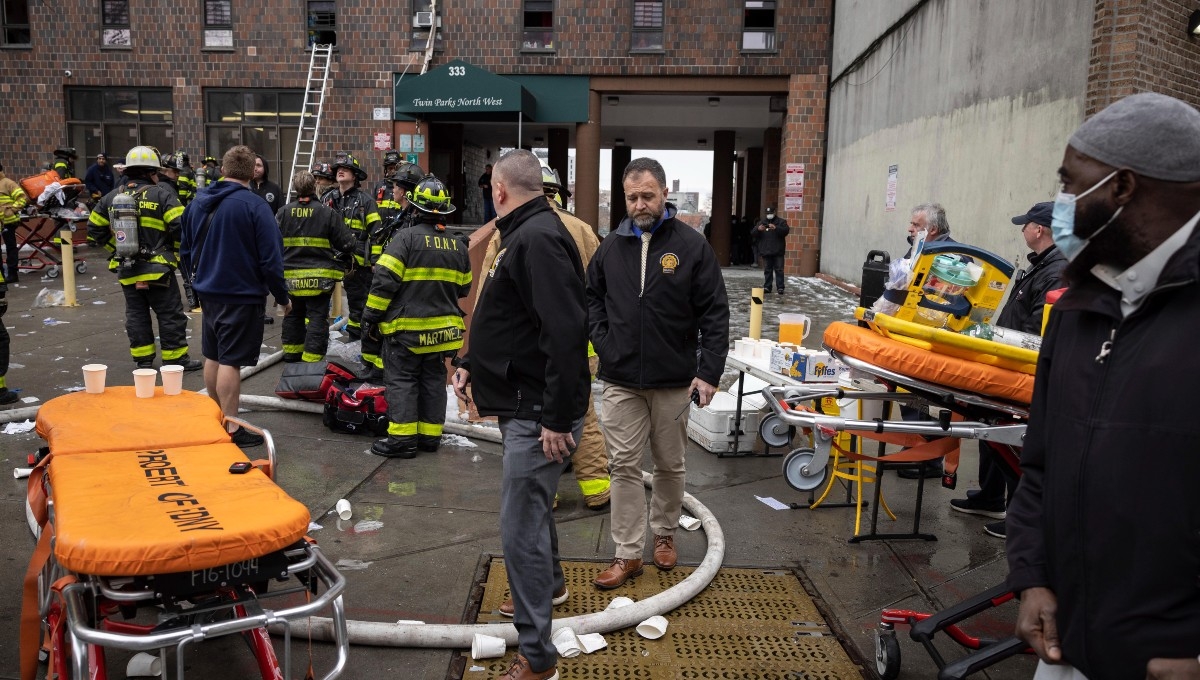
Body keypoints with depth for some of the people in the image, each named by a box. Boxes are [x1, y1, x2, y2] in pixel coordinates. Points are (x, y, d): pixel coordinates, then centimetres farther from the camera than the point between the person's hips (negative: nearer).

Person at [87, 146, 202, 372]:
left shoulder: (111, 197, 9)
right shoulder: (161, 195, -8)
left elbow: (95, 230, 13)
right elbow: (181, 227, -17)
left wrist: (118, 248, 19)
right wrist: (175, 253, -2)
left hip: (126, 270, 5)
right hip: (157, 268, -5)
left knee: (136, 314, 13)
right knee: (170, 314, 2)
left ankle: (143, 359, 17)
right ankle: (176, 359, 6)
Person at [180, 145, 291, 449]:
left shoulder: (198, 202, 6)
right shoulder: (255, 206, -16)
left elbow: (186, 250, 16)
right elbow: (270, 259, -17)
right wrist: (283, 297, -6)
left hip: (208, 293, 7)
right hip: (242, 295, -7)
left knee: (213, 356, 17)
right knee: (231, 361, -5)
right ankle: (230, 428, 1)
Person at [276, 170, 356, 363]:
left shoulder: (283, 212, -3)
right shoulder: (328, 213, -12)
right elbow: (346, 243, -8)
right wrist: (341, 256, 14)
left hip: (291, 277, 4)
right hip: (319, 278, -4)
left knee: (294, 315, 20)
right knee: (317, 318, 1)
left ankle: (291, 355, 32)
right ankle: (312, 360, -2)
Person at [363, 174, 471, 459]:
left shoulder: (406, 238, -12)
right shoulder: (458, 246, 5)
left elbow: (384, 280, -16)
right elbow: (463, 288, 15)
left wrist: (371, 316, -8)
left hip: (407, 326, -5)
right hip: (442, 327, 5)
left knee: (401, 379, 2)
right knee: (433, 379, 14)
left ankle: (402, 437, 1)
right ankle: (430, 435, 19)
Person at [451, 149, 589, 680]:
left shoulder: (538, 238, -20)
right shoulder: (525, 233, 14)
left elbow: (566, 331, -28)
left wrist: (558, 417, -27)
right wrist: (472, 364, 20)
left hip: (539, 413, -11)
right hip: (525, 403, 11)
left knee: (520, 529, -5)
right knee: (532, 505, 28)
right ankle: (550, 585, 52)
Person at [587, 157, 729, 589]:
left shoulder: (691, 245, -5)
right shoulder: (611, 246, 4)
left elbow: (715, 314, -5)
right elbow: (592, 297, 17)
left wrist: (709, 372, -12)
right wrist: (602, 341, 1)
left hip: (674, 380, -2)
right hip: (621, 379, 2)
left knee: (670, 465, 13)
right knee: (625, 466, 3)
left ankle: (664, 533, 35)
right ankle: (628, 553, 13)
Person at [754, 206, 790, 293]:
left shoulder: (781, 221, 3)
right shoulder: (762, 222, 11)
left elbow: (786, 230, -13)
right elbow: (754, 233, 5)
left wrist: (776, 228, -28)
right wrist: (758, 229, -18)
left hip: (778, 251, -3)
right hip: (765, 251, 3)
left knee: (779, 270, -2)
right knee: (767, 270, 6)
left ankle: (780, 287, -1)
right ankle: (767, 287, 9)